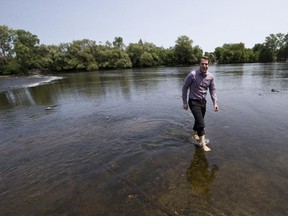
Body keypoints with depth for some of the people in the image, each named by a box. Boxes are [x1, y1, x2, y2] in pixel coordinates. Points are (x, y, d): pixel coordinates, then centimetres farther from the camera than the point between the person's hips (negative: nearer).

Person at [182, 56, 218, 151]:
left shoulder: (210, 76, -2)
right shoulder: (192, 74, -16)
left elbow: (212, 90, 6)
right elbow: (185, 87, -9)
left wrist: (215, 103, -5)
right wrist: (185, 102, -9)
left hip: (203, 102, 6)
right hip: (194, 102, -5)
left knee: (198, 121, 20)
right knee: (201, 123, -10)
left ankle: (195, 136, 44)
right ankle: (203, 144, 3)